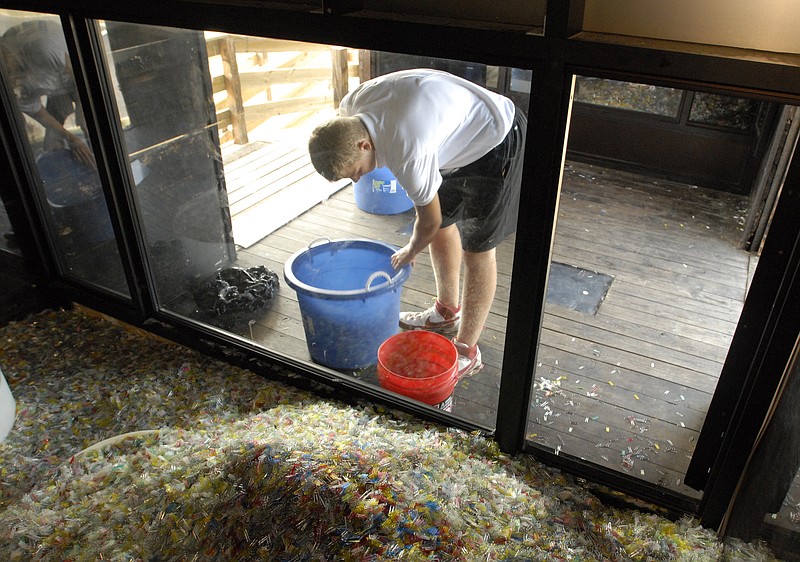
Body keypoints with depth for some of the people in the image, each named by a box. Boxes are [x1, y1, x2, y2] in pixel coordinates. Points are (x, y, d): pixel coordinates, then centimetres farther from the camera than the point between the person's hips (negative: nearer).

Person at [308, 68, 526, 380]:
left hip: (497, 143, -9)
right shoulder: (351, 105, -13)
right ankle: (448, 310, 39)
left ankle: (467, 351, 9)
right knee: (444, 224, 18)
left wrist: (409, 253, 0)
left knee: (477, 249, -4)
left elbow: (429, 221, -20)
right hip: (460, 134, 9)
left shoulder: (408, 154, -38)